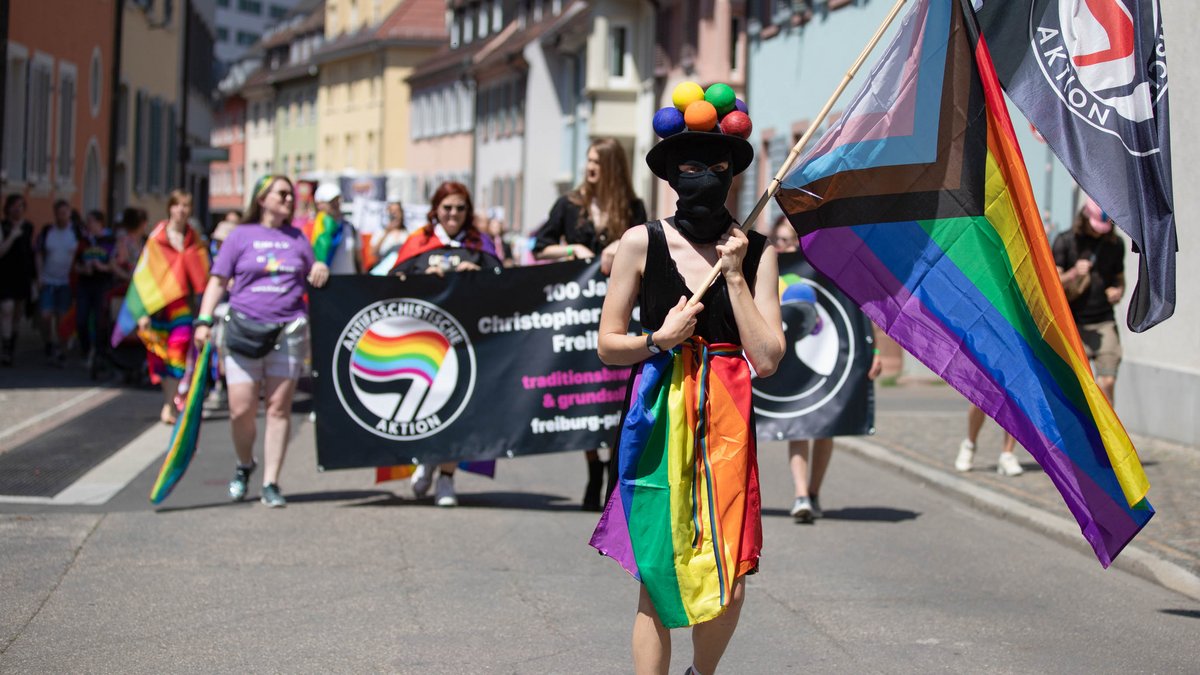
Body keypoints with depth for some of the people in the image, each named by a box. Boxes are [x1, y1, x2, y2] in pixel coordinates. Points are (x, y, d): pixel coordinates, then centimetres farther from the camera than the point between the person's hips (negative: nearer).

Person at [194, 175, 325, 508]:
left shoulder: (297, 237, 14)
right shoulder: (241, 236, 5)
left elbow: (312, 276, 23)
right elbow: (218, 281, 4)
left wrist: (320, 273, -1)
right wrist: (204, 321, -7)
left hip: (287, 332, 2)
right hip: (245, 330, -2)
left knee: (279, 408, 0)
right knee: (241, 410, -5)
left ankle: (270, 484, 5)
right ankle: (244, 465, 23)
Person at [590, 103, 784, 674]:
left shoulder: (755, 252, 5)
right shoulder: (642, 242, 2)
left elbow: (768, 359, -3)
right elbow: (608, 345, 6)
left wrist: (734, 274, -6)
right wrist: (657, 340, -12)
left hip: (728, 418, 1)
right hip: (659, 418, -1)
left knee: (729, 586, -3)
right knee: (658, 578, -2)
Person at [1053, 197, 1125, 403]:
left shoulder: (1116, 243, 9)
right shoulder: (1065, 241, 0)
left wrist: (1119, 291, 0)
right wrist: (1073, 274, -22)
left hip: (1105, 323, 2)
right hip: (1074, 324, -2)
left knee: (1107, 382, -10)